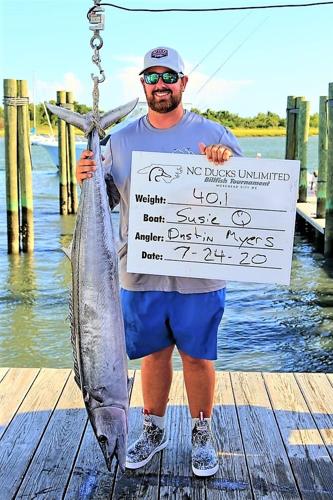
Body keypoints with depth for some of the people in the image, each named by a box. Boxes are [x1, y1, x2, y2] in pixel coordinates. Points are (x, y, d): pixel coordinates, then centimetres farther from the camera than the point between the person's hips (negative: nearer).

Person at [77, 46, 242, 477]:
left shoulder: (213, 134, 0)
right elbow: (106, 198, 12)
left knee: (198, 357, 10)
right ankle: (153, 431, 35)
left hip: (198, 276, -2)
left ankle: (202, 435, 30)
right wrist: (87, 180, -9)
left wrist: (228, 167, -21)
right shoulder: (120, 140, 8)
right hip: (141, 275, 2)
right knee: (154, 354, 15)